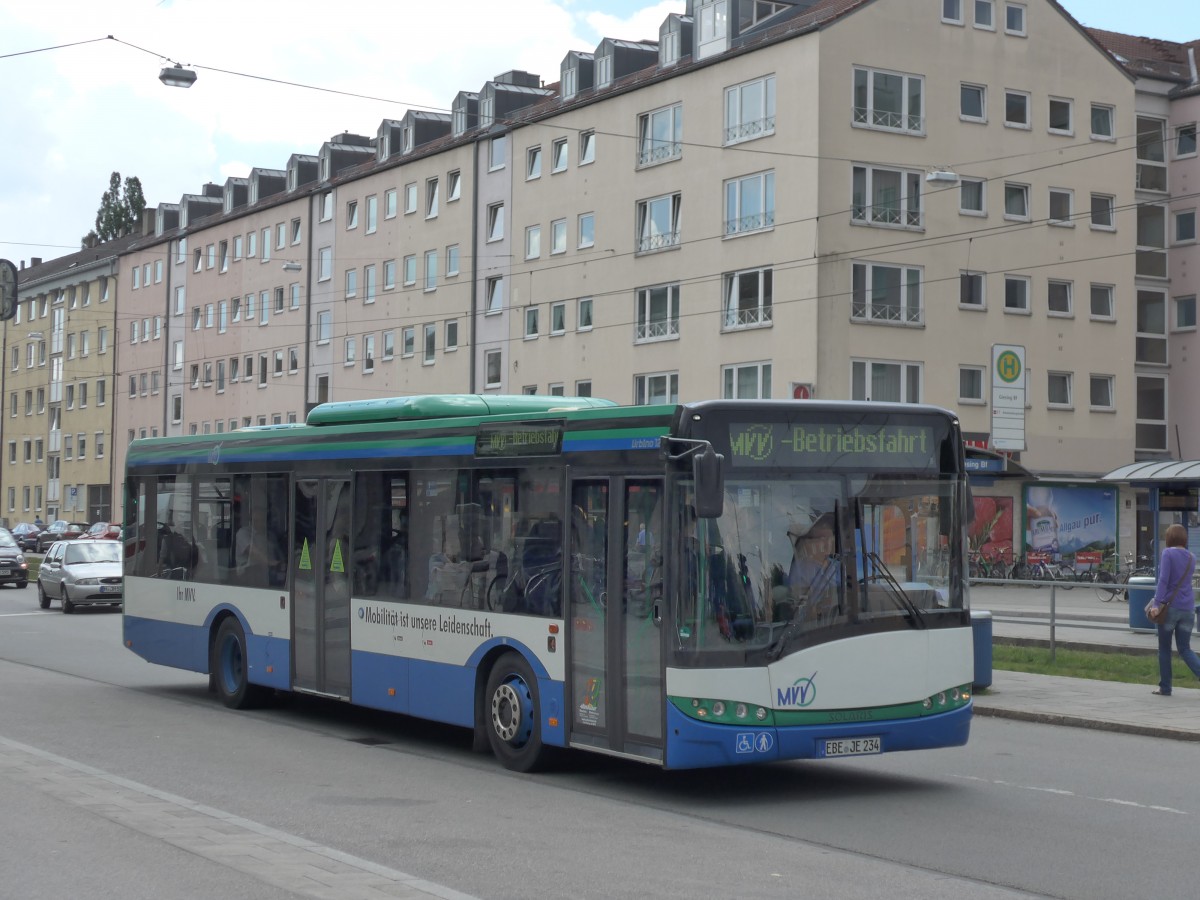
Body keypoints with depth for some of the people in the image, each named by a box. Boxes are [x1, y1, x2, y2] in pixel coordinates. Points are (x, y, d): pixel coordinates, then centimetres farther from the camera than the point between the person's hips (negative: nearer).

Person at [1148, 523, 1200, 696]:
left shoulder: (1168, 553, -8)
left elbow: (1163, 579, -18)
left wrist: (1157, 603, -21)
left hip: (1170, 607, -5)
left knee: (1164, 649, 8)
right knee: (1185, 649, 10)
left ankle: (1165, 688, 12)